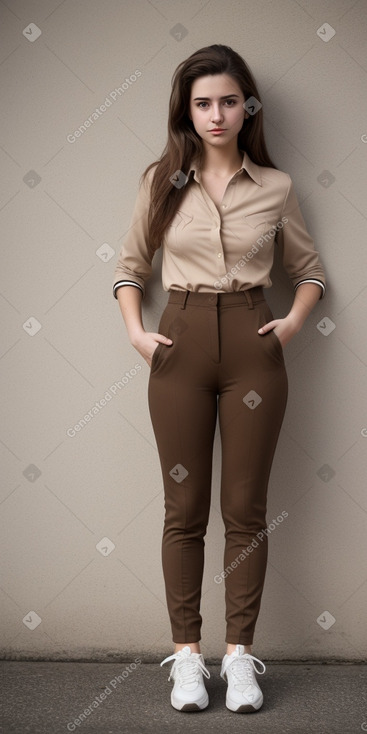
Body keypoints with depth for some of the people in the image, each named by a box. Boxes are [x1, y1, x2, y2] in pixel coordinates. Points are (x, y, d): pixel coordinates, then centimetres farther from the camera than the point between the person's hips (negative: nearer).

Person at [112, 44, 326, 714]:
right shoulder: (162, 181, 5)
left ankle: (241, 652, 16)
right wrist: (136, 332, -1)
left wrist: (293, 323, -2)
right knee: (184, 509, 5)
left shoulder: (275, 187, 5)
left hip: (252, 346, 0)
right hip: (180, 344, 0)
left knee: (246, 508, 4)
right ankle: (186, 652, 15)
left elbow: (309, 270, 15)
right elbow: (130, 267, 13)